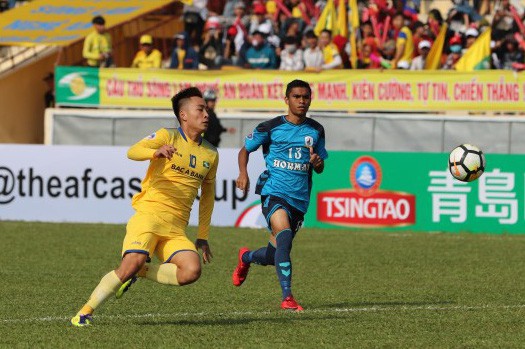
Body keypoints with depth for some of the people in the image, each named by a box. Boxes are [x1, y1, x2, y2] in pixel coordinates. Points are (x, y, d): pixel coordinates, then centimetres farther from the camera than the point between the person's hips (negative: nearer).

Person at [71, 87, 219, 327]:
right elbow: (133, 152, -18)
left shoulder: (211, 154, 16)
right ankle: (85, 311, -10)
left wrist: (203, 238, 23)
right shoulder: (167, 137, 0)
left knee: (192, 271, -23)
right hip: (149, 214, -4)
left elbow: (207, 196, 26)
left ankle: (140, 272, 1)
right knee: (132, 262, -26)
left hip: (176, 228, 4)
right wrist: (156, 152, -39)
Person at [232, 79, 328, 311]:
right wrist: (243, 173, -7)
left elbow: (320, 169, 17)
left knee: (274, 254, 11)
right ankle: (287, 297, -31)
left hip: (300, 198, 4)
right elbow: (245, 149, 11)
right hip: (273, 191, -4)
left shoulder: (316, 131, 9)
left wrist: (317, 163, -7)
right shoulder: (270, 127, -2)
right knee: (284, 234, -31)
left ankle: (246, 258, 49)